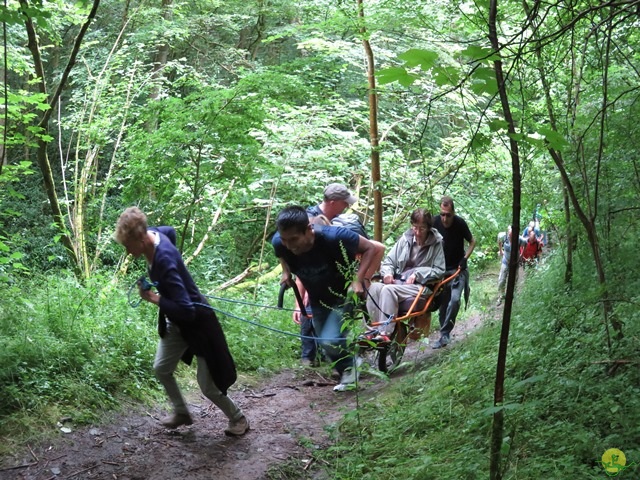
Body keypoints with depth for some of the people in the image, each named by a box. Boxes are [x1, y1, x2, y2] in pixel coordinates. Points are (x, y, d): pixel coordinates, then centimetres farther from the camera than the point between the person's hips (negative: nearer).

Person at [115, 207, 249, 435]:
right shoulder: (153, 234, -11)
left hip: (197, 321, -9)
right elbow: (170, 231, 18)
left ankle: (238, 419, 27)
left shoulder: (164, 261, -35)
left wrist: (153, 298, -27)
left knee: (208, 385, 3)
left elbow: (186, 310, -38)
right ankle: (182, 413, 37)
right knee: (161, 368, 17)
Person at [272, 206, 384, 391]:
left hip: (343, 295, -5)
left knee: (330, 341, -20)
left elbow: (371, 248, -23)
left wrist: (357, 280, -30)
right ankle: (347, 372, 42)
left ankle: (350, 366, 11)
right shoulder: (279, 243, -25)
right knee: (325, 344, 13)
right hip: (318, 299, 5)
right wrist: (286, 272, -9)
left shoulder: (333, 237, -37)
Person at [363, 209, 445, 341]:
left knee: (388, 290, -32)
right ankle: (376, 329, -23)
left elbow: (439, 270, -2)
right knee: (374, 287, -27)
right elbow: (389, 260, 13)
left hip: (420, 285, -4)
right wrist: (388, 272, -9)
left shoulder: (436, 243, 1)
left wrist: (417, 274, -12)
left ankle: (384, 334, -32)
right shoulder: (406, 238, 9)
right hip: (398, 281, 4)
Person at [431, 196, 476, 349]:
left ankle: (444, 333, -13)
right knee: (443, 303, 6)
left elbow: (472, 242, 0)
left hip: (458, 269, -2)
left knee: (455, 299, -21)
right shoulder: (435, 222, -13)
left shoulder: (460, 223, -17)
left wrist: (465, 258, -12)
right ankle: (444, 335, 17)